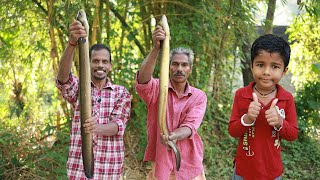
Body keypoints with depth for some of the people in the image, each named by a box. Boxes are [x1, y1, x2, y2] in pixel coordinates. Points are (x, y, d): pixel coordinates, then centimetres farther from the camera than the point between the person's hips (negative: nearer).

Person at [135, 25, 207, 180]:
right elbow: (142, 80, -27)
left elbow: (190, 126, -13)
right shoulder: (157, 88, -4)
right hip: (160, 167, -1)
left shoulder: (199, 96, 0)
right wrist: (156, 48, -38)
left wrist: (173, 136, -34)